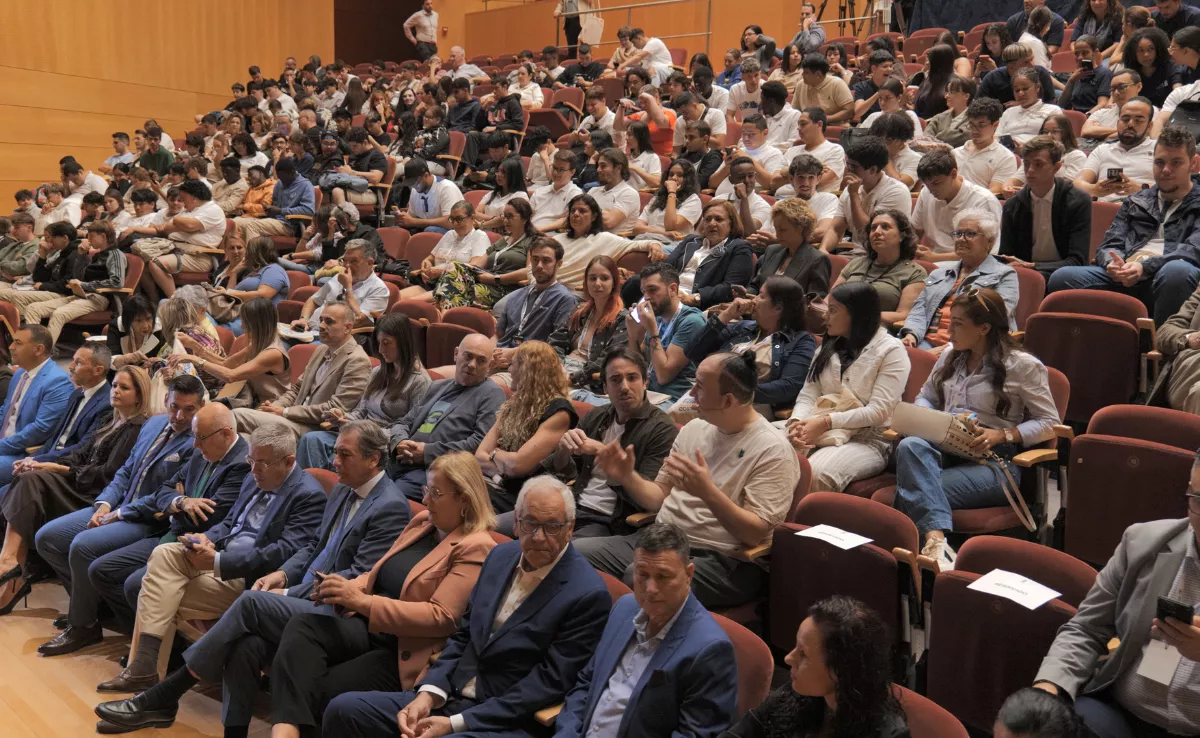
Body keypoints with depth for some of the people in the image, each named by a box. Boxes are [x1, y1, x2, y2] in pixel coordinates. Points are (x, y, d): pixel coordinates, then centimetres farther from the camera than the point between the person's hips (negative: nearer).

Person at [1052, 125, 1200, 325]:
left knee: (1176, 270, -41)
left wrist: (1145, 267, -19)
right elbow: (1110, 244, 19)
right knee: (1063, 277, -26)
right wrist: (1112, 263, -8)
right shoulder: (1135, 202, 28)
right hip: (1124, 278, 3)